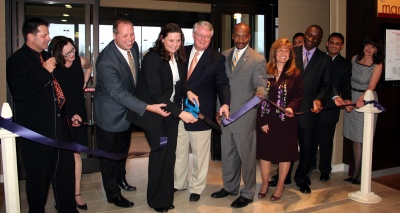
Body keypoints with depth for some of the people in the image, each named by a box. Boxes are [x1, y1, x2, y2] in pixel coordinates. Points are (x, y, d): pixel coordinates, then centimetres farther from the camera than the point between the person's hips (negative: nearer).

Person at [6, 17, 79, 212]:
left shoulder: (47, 57, 12)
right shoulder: (16, 60, -9)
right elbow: (19, 92, -23)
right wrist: (44, 72, -22)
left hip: (58, 125, 7)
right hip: (35, 130, -6)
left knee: (65, 170, 12)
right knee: (39, 176, 8)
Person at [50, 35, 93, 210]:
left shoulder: (80, 61, -5)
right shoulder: (52, 68, -15)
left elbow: (89, 66, 20)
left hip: (78, 113, 3)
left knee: (75, 154, 6)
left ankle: (77, 193, 13)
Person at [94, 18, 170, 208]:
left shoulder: (133, 47, -9)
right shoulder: (106, 61, -32)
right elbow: (118, 94, -33)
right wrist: (148, 107, -38)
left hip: (126, 110, 8)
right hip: (110, 113, -8)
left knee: (123, 149, 26)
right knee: (110, 155, 10)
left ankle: (120, 178, 50)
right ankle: (113, 194, 28)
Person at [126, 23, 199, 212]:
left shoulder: (178, 57, 0)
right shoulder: (152, 58, -20)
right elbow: (156, 93, -25)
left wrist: (188, 92, -5)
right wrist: (180, 113, -28)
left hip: (171, 110, 6)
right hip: (153, 111, -6)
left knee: (170, 152, 7)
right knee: (160, 150, -7)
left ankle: (166, 197, 22)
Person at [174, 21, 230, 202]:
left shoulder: (217, 58, -5)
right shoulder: (182, 52, 6)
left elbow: (222, 83, -12)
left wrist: (225, 103, -30)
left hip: (200, 113, -3)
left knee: (200, 154, 11)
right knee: (179, 151, 17)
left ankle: (196, 188, 29)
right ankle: (177, 183, 36)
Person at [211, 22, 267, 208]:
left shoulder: (257, 60, -9)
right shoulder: (224, 55, 8)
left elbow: (261, 85, -10)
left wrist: (260, 92, -34)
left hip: (244, 116, -6)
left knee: (246, 155, 6)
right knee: (227, 154, 18)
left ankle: (247, 193, 22)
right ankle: (230, 187, 36)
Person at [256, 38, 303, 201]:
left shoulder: (295, 74, 0)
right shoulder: (265, 72, 0)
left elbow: (298, 97, -1)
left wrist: (291, 108, -23)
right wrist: (262, 121, -8)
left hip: (286, 120, 0)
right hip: (266, 120, 1)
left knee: (285, 153, 9)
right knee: (264, 152, 9)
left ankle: (280, 186, 26)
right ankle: (264, 184, 27)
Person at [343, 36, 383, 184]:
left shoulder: (377, 65, -6)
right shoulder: (355, 59, 7)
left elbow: (371, 86, -13)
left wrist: (360, 99, -28)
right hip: (352, 99, 5)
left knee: (364, 139, -2)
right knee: (355, 138, 8)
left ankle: (361, 174, 7)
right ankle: (356, 173, 18)